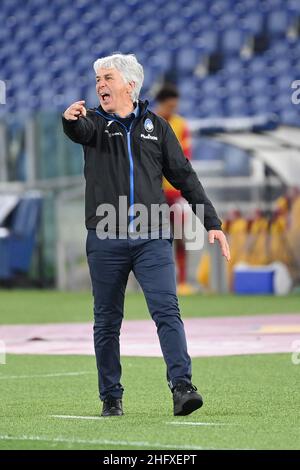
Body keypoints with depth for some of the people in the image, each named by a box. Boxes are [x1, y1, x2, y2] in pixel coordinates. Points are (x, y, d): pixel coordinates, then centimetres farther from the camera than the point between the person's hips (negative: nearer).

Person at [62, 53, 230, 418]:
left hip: (152, 237, 0)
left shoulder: (155, 126, 13)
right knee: (107, 321, 5)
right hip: (105, 240, 0)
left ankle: (182, 387, -18)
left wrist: (212, 222, 9)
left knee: (167, 311, -12)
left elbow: (184, 176, 14)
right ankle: (111, 398, 12)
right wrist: (71, 120, -44)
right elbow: (80, 131, -18)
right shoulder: (94, 122, 8)